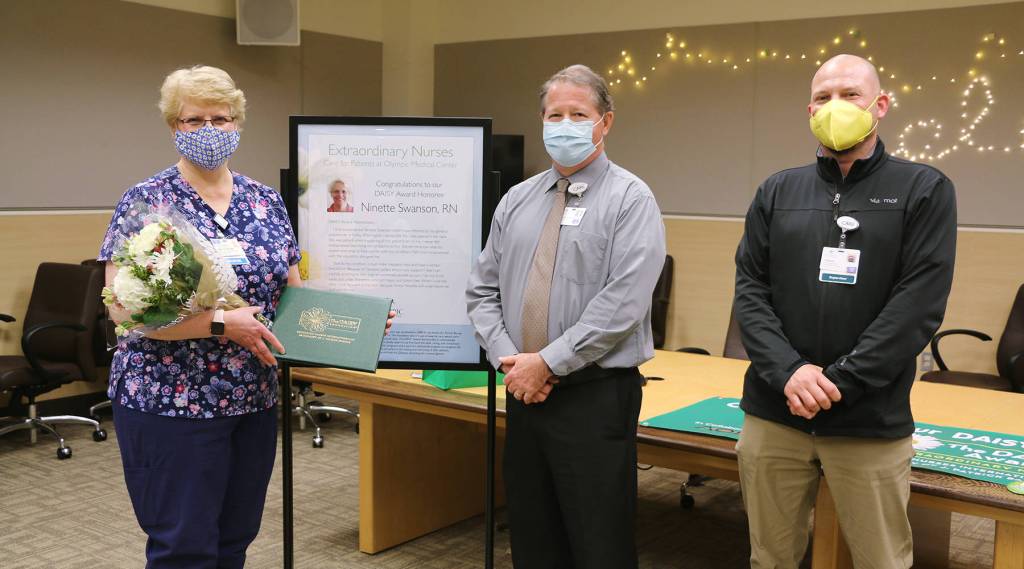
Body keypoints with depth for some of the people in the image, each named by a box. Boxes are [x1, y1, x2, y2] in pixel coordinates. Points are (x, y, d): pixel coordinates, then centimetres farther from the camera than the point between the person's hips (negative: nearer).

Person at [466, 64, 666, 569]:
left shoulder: (630, 199, -6)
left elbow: (621, 303, -17)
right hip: (524, 392, 6)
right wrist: (507, 357, -6)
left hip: (596, 397, -5)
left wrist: (547, 362, -17)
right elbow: (482, 290, 10)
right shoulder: (517, 200, 11)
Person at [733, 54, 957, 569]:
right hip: (773, 414, 3)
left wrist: (838, 384, -15)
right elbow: (750, 290, 2)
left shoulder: (923, 190, -1)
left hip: (871, 422, -2)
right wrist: (788, 372, -14)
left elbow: (919, 303, -9)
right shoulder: (777, 192, 8)